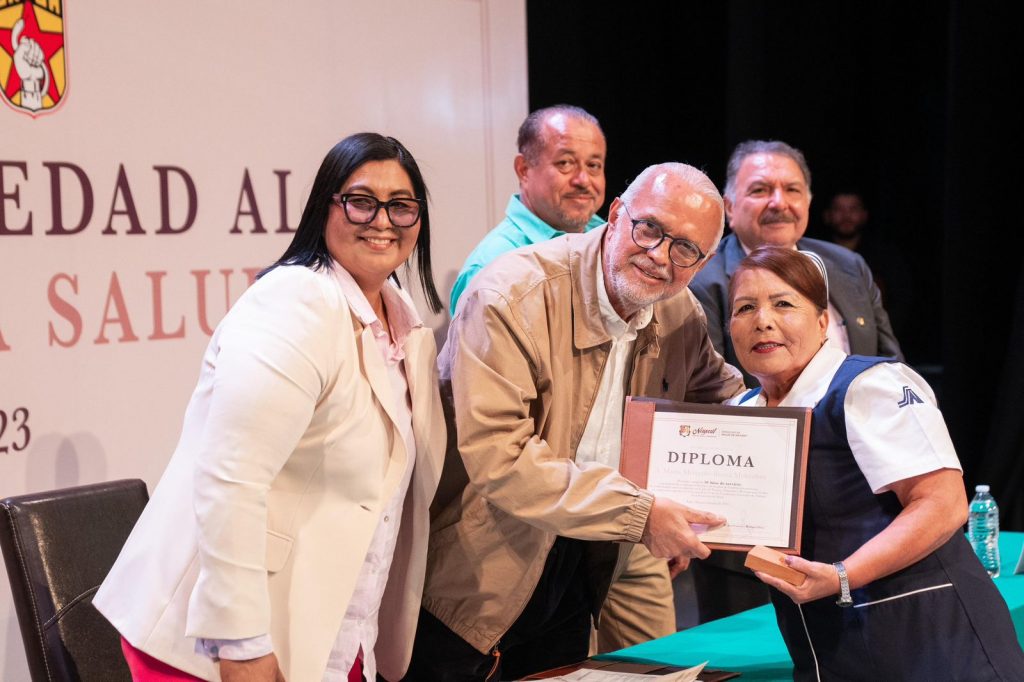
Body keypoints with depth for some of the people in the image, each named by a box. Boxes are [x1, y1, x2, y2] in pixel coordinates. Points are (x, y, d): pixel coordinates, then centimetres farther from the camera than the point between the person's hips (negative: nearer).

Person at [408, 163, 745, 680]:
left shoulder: (680, 316, 0)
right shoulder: (514, 297, -22)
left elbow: (717, 395, 21)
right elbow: (497, 457, -29)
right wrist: (640, 514, -29)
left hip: (574, 576, 6)